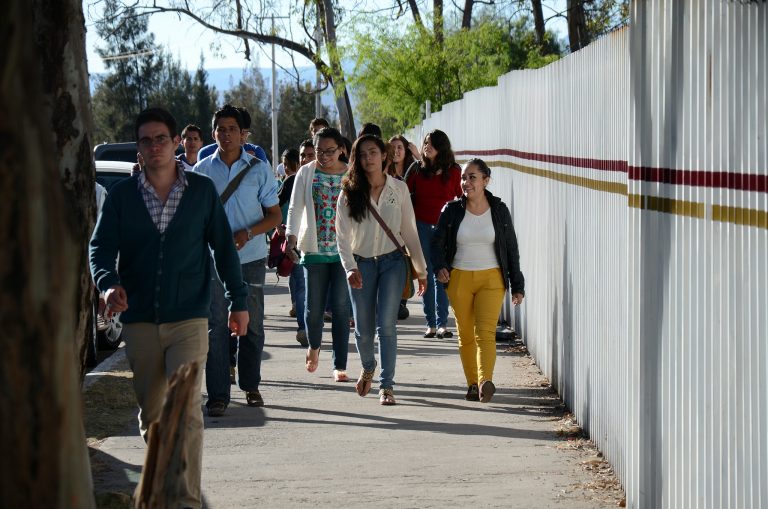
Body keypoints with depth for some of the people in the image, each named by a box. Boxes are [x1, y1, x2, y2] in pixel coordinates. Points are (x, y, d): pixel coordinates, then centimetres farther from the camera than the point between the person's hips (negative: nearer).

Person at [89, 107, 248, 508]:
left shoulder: (202, 190, 3)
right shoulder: (121, 194, 4)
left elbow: (223, 247, 9)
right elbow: (101, 246, -1)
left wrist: (238, 300, 9)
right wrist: (109, 283, -21)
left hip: (188, 320, -2)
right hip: (139, 321, 2)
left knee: (186, 410, -13)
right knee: (150, 414, 10)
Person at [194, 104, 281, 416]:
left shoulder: (259, 169, 3)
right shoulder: (202, 170, 5)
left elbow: (274, 215, 4)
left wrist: (248, 233, -13)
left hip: (251, 258, 1)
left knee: (252, 325, 8)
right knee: (216, 326, -6)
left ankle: (251, 385, 23)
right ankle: (218, 395, -6)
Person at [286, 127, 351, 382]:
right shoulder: (306, 173, 3)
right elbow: (295, 208, -1)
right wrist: (291, 237, -14)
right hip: (314, 249, 0)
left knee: (341, 308, -4)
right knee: (314, 307, 3)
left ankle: (339, 365, 1)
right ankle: (314, 346, 34)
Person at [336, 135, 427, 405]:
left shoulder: (399, 188, 2)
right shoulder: (350, 192, 0)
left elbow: (409, 231, 7)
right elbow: (342, 234, -3)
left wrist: (421, 269, 7)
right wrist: (350, 268, -17)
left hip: (392, 261, -1)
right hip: (362, 263, 1)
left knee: (386, 324, -11)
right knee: (363, 329, 5)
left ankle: (386, 385, -6)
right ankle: (368, 367, 36)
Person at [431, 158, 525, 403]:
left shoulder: (499, 210, 2)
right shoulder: (452, 210, 1)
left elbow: (511, 249, 8)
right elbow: (437, 243, 5)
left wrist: (517, 286, 7)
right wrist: (439, 267, -16)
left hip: (491, 279, -2)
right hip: (459, 279, 2)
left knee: (485, 332, -16)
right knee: (465, 334, 6)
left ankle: (486, 381, -30)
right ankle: (472, 384, 14)